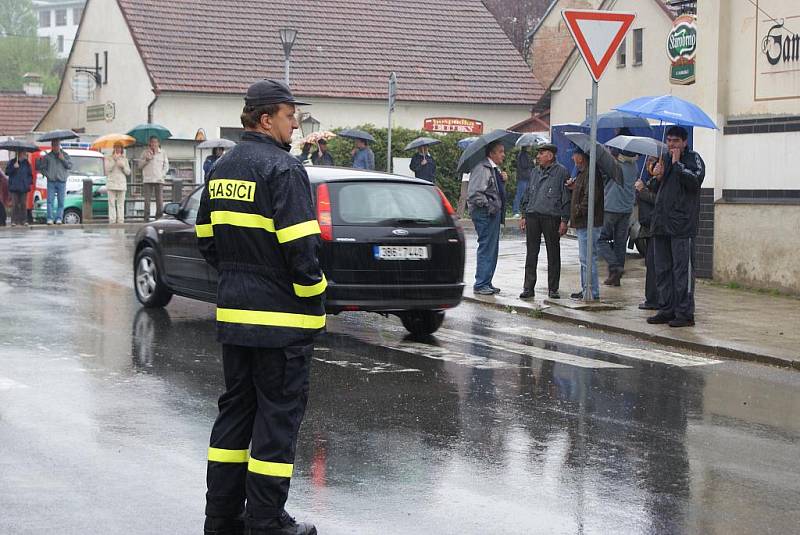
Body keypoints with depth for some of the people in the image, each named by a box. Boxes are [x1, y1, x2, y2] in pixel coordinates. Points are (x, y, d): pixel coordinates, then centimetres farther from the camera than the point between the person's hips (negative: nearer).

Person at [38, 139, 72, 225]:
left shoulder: (65, 155, 10)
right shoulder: (48, 156, 9)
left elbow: (70, 166, 2)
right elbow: (40, 167, 15)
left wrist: (63, 159, -9)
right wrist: (46, 174, 2)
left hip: (61, 182, 0)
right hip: (51, 182, 0)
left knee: (61, 201, -1)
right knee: (50, 201, -8)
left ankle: (59, 218, 3)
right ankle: (50, 218, -8)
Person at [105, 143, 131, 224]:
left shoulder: (124, 159, 15)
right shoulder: (109, 158, 8)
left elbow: (128, 172, 12)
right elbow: (107, 169, -6)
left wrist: (123, 166, -6)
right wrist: (114, 160, -9)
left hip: (122, 183, 2)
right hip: (112, 182, -2)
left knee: (121, 204, -1)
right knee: (112, 203, -7)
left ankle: (120, 220, -2)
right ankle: (112, 220, -9)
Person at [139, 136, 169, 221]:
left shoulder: (162, 153, 11)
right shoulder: (145, 152, 11)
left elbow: (166, 165, 12)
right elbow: (140, 164, 10)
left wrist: (162, 175, -1)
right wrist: (146, 160, -7)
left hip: (158, 179, 0)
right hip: (147, 179, 0)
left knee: (159, 199, -5)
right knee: (147, 199, -4)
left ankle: (159, 217, 0)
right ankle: (146, 217, -2)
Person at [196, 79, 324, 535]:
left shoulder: (222, 170, 12)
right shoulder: (283, 169, -14)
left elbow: (206, 237, 17)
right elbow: (299, 245, -20)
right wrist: (315, 299, -10)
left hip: (233, 312, 8)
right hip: (281, 318, -8)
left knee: (236, 408, 16)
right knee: (278, 416, 0)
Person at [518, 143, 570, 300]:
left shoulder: (561, 172, -1)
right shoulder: (535, 172, 16)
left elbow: (566, 197, -3)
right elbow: (527, 194, 21)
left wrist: (564, 220, -8)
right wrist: (524, 215, 15)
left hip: (551, 217, -5)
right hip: (533, 216, 5)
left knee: (553, 254, 3)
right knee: (531, 253, 4)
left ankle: (553, 289, 10)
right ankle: (528, 287, 7)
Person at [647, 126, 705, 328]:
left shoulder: (693, 158, 0)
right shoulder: (664, 160, 19)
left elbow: (696, 181, -18)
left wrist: (677, 164, -12)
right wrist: (657, 177, 5)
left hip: (683, 225, -7)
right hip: (662, 224, 7)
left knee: (682, 269, -6)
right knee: (662, 270, 9)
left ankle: (685, 313, -4)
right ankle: (666, 310, 17)